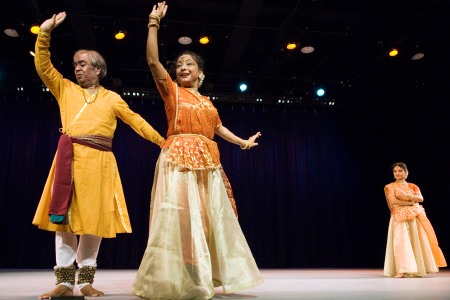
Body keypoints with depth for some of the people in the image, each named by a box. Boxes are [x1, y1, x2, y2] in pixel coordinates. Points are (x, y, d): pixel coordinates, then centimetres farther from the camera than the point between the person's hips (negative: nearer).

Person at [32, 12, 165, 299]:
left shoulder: (111, 98, 14)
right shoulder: (65, 89, 17)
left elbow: (137, 122, 15)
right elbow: (43, 66, 9)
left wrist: (163, 142, 12)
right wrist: (45, 33, -1)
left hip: (98, 160, -1)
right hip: (69, 158, 1)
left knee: (94, 219, -1)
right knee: (63, 217, -2)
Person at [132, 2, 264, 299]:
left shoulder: (207, 101, 20)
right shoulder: (172, 91, 7)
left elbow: (218, 127, 30)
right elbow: (153, 60, -4)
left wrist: (242, 141, 30)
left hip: (207, 164, 5)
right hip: (179, 160, -5)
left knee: (210, 218, 6)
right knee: (180, 216, -10)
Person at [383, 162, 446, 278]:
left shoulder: (413, 186, 16)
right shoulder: (390, 187, 5)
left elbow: (421, 198, -1)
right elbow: (393, 201, -9)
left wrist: (406, 195, -16)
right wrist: (411, 202, -8)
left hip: (415, 217, 4)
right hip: (400, 217, -4)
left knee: (417, 241, -1)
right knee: (401, 242, -14)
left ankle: (418, 269, 5)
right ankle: (402, 270, -19)